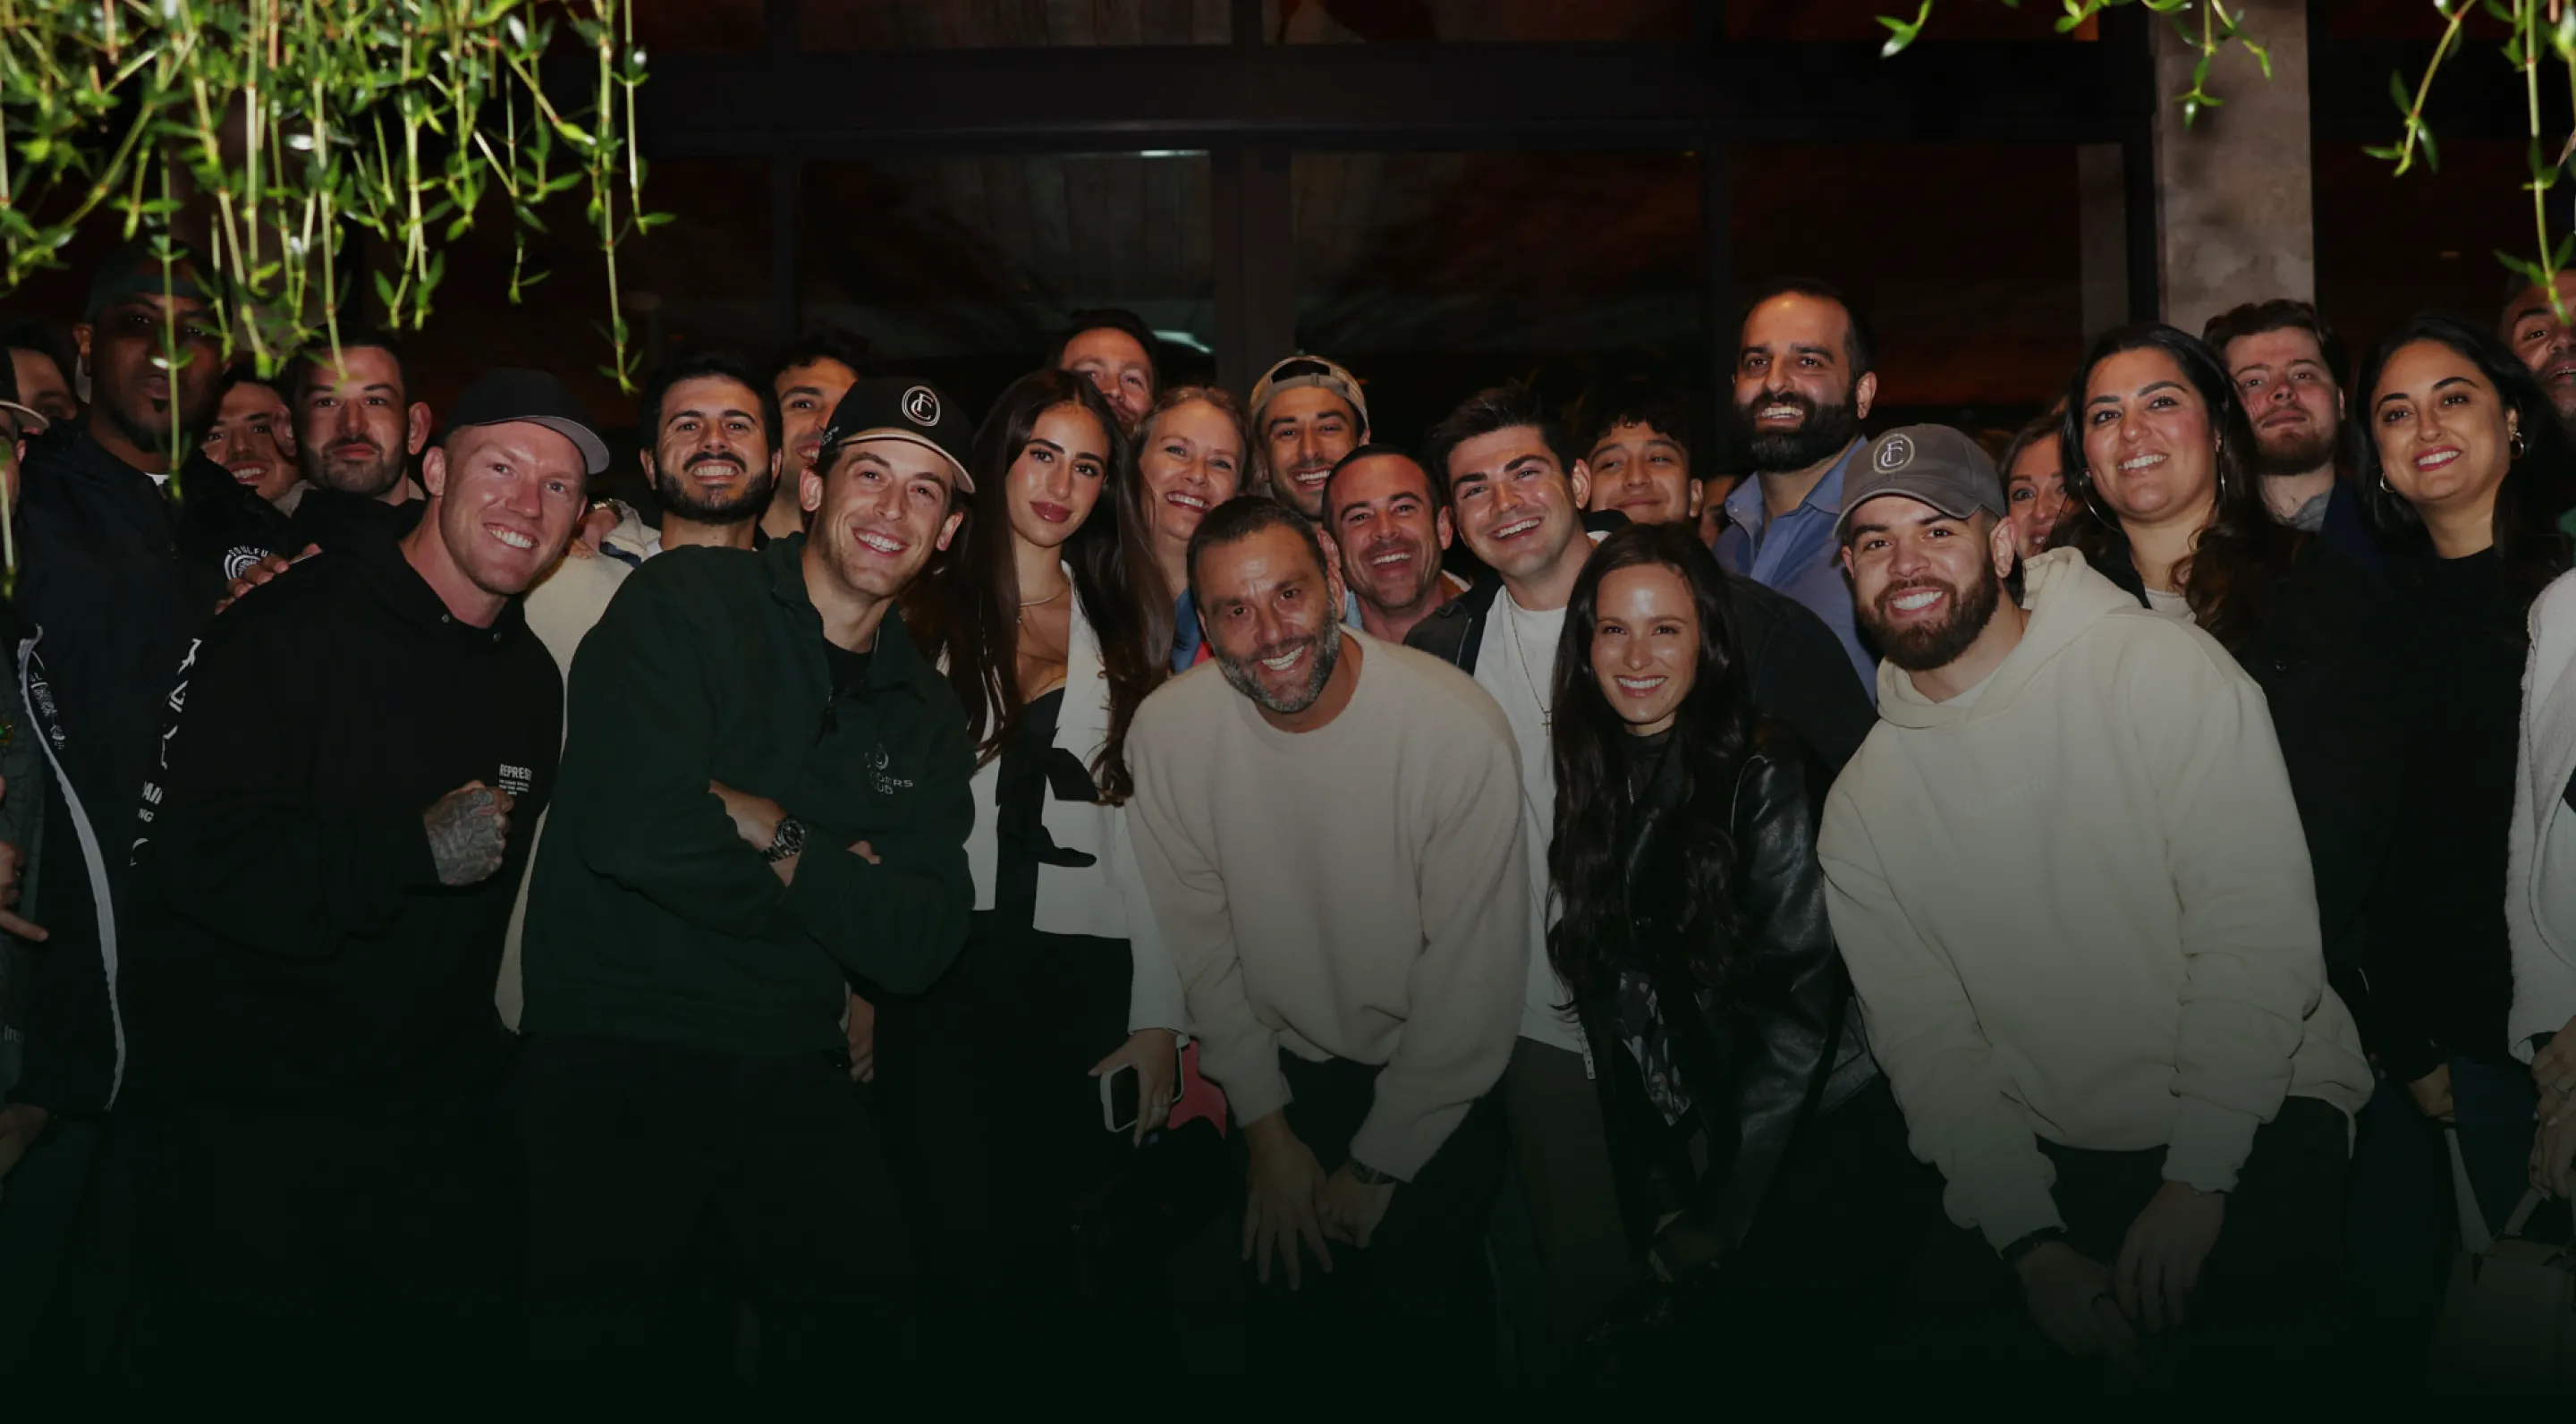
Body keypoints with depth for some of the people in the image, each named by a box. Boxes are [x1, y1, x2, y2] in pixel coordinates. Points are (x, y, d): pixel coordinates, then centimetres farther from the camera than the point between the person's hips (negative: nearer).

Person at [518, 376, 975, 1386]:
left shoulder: (923, 715, 10)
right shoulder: (684, 604, -5)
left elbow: (919, 947, 0)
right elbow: (638, 828, -20)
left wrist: (771, 831, -11)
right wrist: (821, 871, -7)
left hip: (790, 1070, 5)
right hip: (616, 1040, -4)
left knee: (865, 1331, -2)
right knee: (608, 1355, -13)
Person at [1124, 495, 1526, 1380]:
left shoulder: (1460, 728, -23)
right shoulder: (1166, 731, -13)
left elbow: (1472, 977, -16)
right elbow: (1197, 942, -2)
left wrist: (1378, 1166, -10)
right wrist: (1268, 1131, -2)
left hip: (1432, 1077, -2)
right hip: (1277, 1069, 3)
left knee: (1425, 1324, -8)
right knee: (1288, 1319, 2)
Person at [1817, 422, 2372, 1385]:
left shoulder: (2163, 669, -6)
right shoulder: (1862, 804, 5)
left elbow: (2259, 934, -12)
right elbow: (1926, 1046, 3)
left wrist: (2198, 1178, -17)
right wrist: (2030, 1243, -10)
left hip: (2255, 1112, -3)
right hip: (2053, 1161, 3)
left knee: (2235, 1323, -27)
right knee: (1948, 1323, -17)